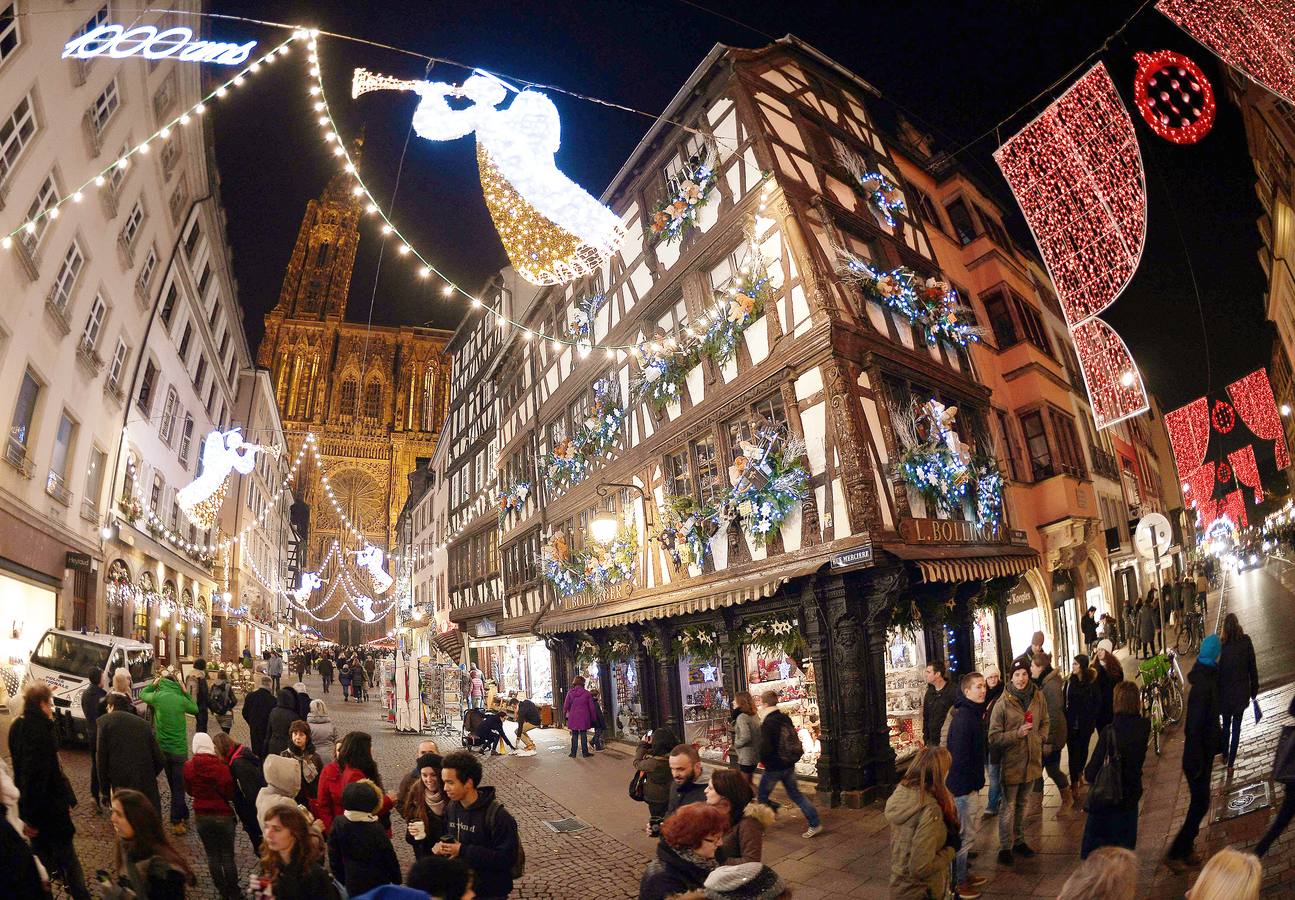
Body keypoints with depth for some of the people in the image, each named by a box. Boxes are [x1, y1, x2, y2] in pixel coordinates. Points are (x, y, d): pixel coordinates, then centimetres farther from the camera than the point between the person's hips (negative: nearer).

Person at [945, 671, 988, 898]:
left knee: (965, 833, 21)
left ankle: (963, 874, 36)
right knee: (965, 835, 2)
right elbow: (960, 756, -26)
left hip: (968, 784, 10)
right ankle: (958, 882, 16)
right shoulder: (964, 718, -24)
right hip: (964, 785, -10)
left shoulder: (973, 714, 8)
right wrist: (973, 781, -16)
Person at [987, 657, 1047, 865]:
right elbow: (994, 737, -15)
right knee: (1009, 806, 3)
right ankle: (1005, 848, 16)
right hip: (1011, 761, -5)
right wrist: (1017, 734, -25)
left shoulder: (1038, 697, -3)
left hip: (1031, 760, 5)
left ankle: (1019, 841, 37)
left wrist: (1038, 738, 0)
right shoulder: (1003, 703, -18)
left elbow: (1045, 723, 15)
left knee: (1023, 803, 21)